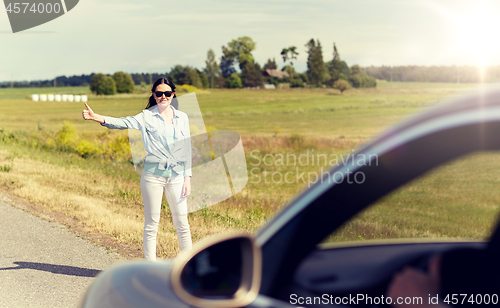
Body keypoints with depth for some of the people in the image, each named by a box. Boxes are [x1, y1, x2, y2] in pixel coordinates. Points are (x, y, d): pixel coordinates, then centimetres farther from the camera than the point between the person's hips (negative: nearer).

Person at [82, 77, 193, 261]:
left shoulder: (182, 117, 10)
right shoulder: (147, 117, 1)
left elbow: (186, 149, 11)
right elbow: (123, 123, -13)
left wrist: (187, 178, 6)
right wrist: (96, 117, -29)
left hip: (176, 176, 2)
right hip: (153, 175, -2)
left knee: (182, 223, 7)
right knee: (151, 224, 3)